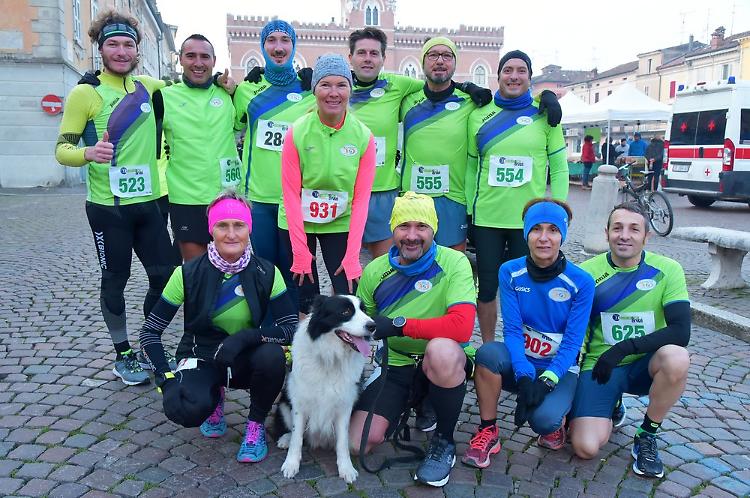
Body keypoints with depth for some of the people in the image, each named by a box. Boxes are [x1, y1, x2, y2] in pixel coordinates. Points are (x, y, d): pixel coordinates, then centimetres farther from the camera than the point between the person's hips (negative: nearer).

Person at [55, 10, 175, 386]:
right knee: (115, 281, 8)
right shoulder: (85, 92, -5)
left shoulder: (149, 86, 7)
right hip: (108, 207, -4)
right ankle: (123, 356, 25)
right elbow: (62, 149, -6)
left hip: (149, 203, 4)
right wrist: (88, 153, -29)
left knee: (166, 275, 7)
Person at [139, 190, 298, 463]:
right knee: (187, 408, -31)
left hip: (245, 359, 0)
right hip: (201, 358, 0)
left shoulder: (266, 273, -13)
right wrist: (166, 377, -22)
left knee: (272, 355, -34)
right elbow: (150, 331, -9)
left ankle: (256, 425, -3)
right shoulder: (189, 274, -14)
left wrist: (247, 337, -32)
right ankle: (215, 395, 9)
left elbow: (291, 328, -18)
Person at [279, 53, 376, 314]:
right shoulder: (297, 132, -12)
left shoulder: (363, 136, -9)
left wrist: (352, 255, -12)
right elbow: (291, 195, -9)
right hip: (297, 224, -1)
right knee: (304, 300, 5)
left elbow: (361, 199, -8)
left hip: (341, 224, 1)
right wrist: (300, 252, -12)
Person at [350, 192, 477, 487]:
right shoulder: (375, 271, 0)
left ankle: (444, 442, -11)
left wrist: (399, 324, -27)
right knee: (358, 443, -12)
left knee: (441, 349, -39)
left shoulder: (454, 263, -15)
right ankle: (413, 405, 22)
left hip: (441, 364, -3)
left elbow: (462, 326, -28)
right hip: (392, 364, 3)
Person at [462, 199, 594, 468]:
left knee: (543, 419, -31)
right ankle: (488, 431, -12)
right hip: (519, 364, 2)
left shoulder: (581, 282, -12)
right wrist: (524, 377, -26)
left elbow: (572, 343, -12)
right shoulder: (510, 272, -7)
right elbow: (511, 330, -13)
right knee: (488, 352, -32)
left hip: (559, 368, -1)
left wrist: (546, 381, -26)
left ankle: (556, 418, 9)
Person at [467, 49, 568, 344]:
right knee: (487, 287, 8)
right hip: (486, 218, 1)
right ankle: (488, 347, 27)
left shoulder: (544, 116, 4)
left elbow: (559, 169, 4)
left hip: (530, 219, -1)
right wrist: (468, 210, 5)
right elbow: (471, 166, 9)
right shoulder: (479, 115, 7)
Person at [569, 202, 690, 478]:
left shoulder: (667, 270, -7)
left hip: (645, 364, 1)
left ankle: (647, 436, -7)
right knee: (586, 447, -18)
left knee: (676, 358, -35)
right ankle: (612, 407, 20)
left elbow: (681, 331, -16)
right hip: (600, 365, 0)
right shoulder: (587, 272, -6)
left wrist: (625, 347, -25)